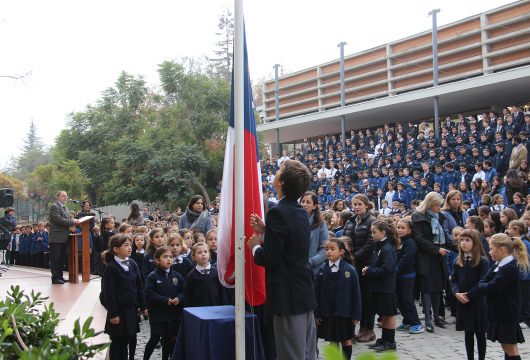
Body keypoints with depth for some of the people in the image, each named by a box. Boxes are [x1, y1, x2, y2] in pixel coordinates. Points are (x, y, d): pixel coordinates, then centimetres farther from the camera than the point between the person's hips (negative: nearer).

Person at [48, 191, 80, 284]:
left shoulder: (65, 208, 21)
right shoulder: (54, 207, -9)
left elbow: (69, 218, 20)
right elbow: (59, 220, -20)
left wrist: (74, 221, -3)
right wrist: (72, 222, -20)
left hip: (64, 238, 9)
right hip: (56, 238, -9)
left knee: (62, 258, 13)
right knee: (55, 258, -4)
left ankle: (60, 276, 20)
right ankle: (55, 278, 0)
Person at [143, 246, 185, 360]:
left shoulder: (177, 276, 4)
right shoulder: (152, 277, -8)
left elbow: (184, 291, 6)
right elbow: (149, 294, -15)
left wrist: (178, 299, -15)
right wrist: (165, 300, -20)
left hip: (174, 313, 4)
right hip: (158, 313, -4)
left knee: (170, 339, 10)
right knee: (155, 338, 1)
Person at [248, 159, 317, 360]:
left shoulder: (278, 212, -18)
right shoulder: (301, 213, 9)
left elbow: (269, 258, -20)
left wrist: (255, 246, -1)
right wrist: (265, 231, 12)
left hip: (288, 296, -9)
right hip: (305, 292, 9)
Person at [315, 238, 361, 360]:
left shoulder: (350, 270, -9)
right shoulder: (322, 270, -2)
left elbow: (356, 293, -6)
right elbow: (318, 293, 1)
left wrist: (356, 314, -6)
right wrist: (317, 313, -1)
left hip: (344, 313, -2)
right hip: (327, 313, 2)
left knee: (346, 341, 11)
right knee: (332, 341, 12)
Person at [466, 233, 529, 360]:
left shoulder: (510, 268, -21)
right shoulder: (497, 266, 7)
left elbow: (492, 288, -25)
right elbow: (484, 281, 3)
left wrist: (480, 286, -5)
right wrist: (469, 296, -9)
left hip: (507, 315, -9)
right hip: (499, 312, 9)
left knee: (510, 348, -1)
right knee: (506, 347, 15)